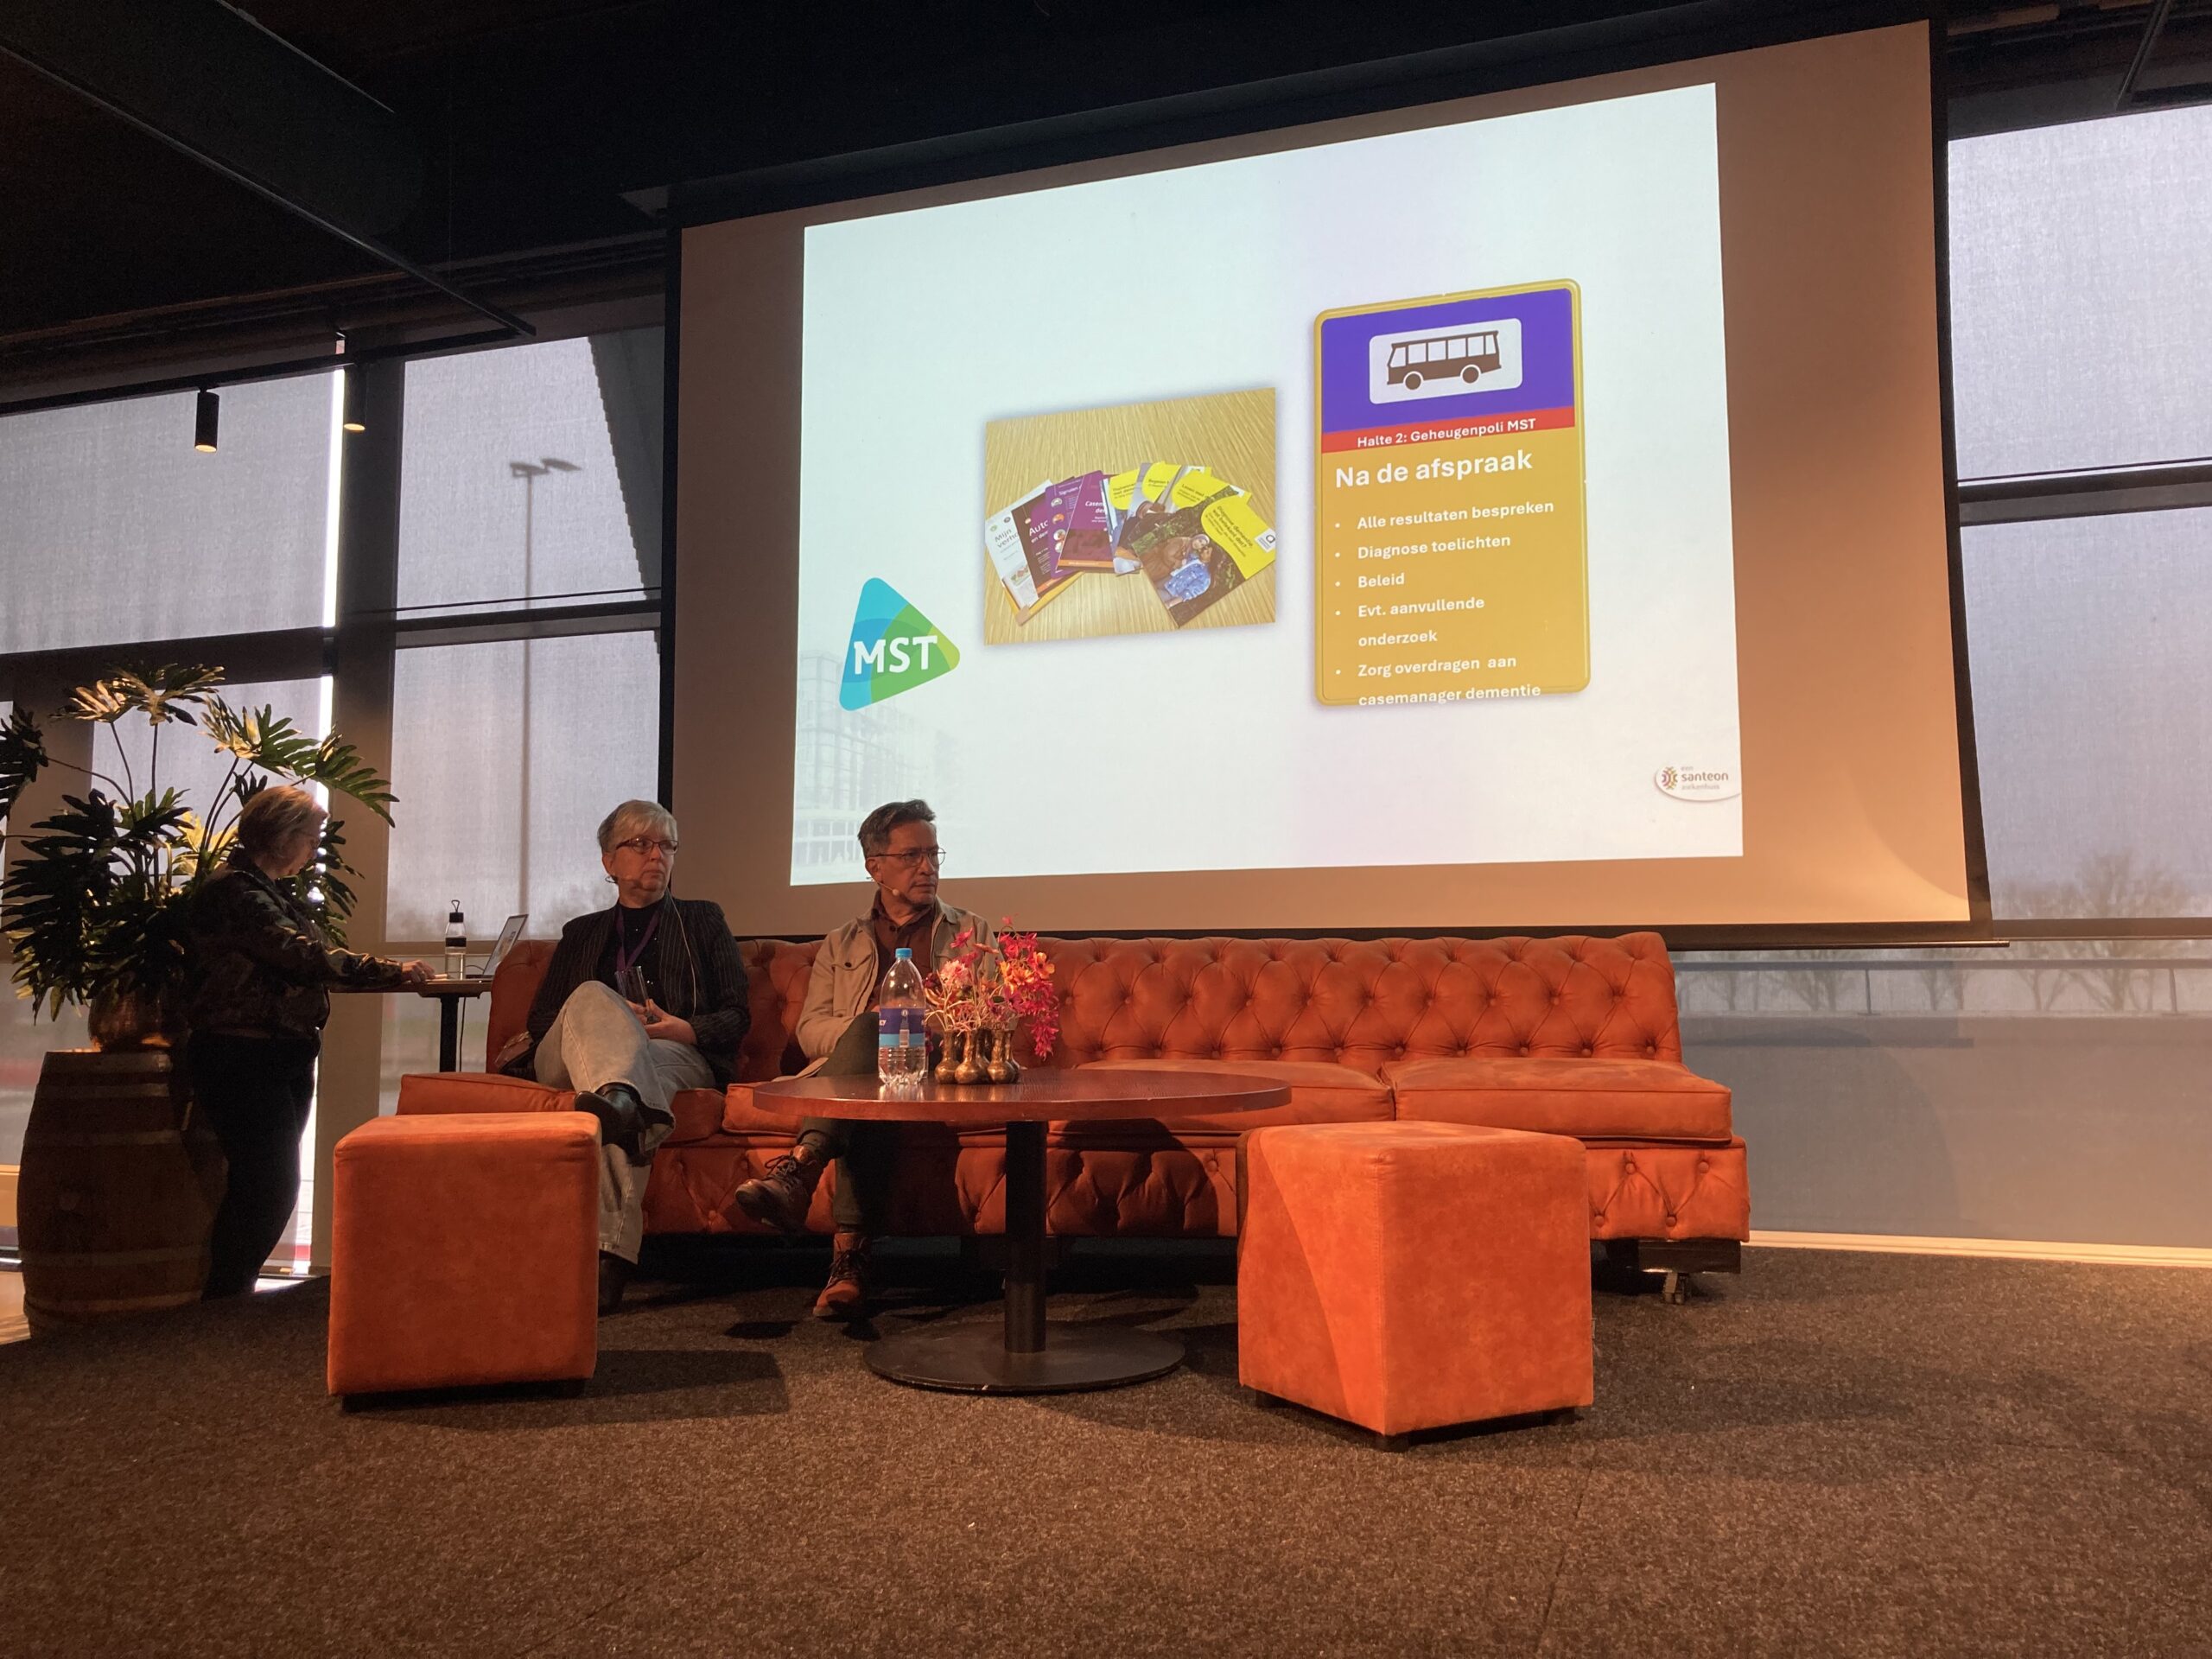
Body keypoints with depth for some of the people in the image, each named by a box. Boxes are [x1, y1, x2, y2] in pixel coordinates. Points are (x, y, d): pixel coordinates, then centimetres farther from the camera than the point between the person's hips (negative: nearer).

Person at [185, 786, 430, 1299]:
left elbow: (311, 963, 17)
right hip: (242, 1058, -10)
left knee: (269, 1184, 10)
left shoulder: (277, 891, 17)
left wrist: (393, 973, 4)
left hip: (286, 1056, 10)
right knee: (269, 1183, -11)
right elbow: (304, 957, -23)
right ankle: (223, 1301, 0)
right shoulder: (234, 891, -14)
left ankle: (230, 1296, 18)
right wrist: (390, 973, -22)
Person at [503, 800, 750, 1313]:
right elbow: (540, 1020, 16)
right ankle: (618, 1101, -66)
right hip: (571, 1063, 2)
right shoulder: (582, 933, 29)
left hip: (680, 1057, -2)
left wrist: (684, 1029, -8)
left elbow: (737, 1016, 13)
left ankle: (608, 1251, -59)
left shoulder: (702, 920, 24)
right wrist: (611, 1022, -5)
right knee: (593, 996, -32)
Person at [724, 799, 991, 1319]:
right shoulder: (841, 945, 26)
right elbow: (810, 1031, 12)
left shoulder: (972, 933, 23)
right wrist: (869, 1027, -10)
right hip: (854, 1069, 1)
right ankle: (851, 1256, -51)